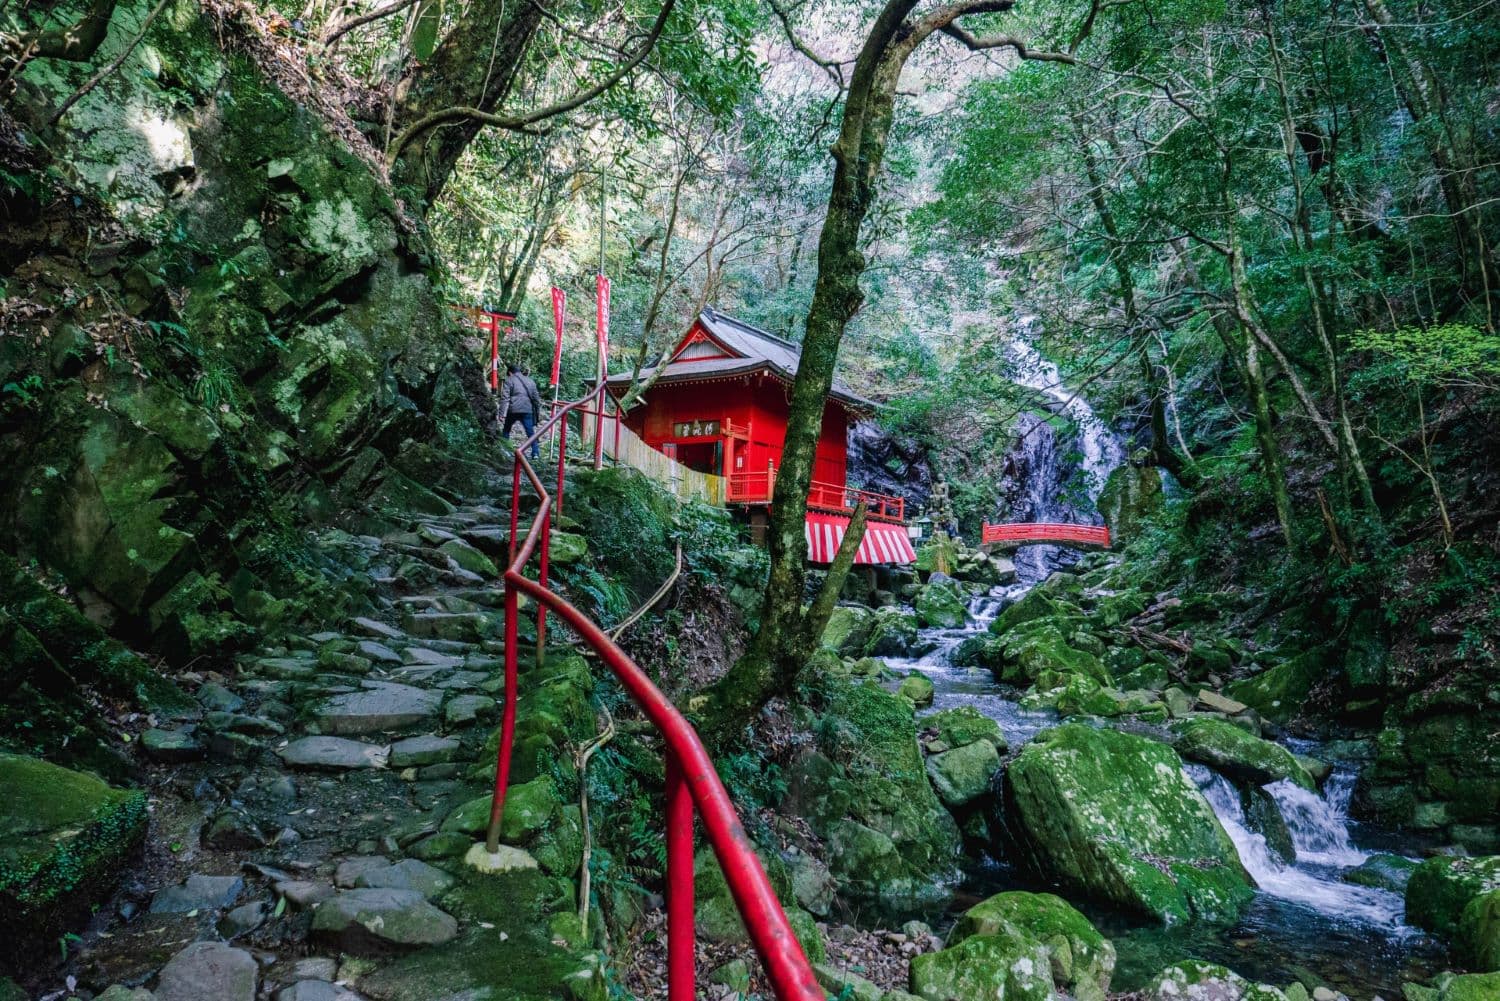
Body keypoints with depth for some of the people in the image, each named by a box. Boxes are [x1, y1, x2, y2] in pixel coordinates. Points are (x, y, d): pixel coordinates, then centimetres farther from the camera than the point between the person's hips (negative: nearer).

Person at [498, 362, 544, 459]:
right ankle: (535, 453, -6)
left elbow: (505, 399, -6)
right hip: (527, 410, 3)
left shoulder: (509, 381, 5)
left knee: (506, 430, 17)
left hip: (513, 411, -3)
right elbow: (536, 398, 20)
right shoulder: (530, 381, 19)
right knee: (530, 432, 3)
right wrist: (537, 413, 25)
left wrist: (502, 414, -9)